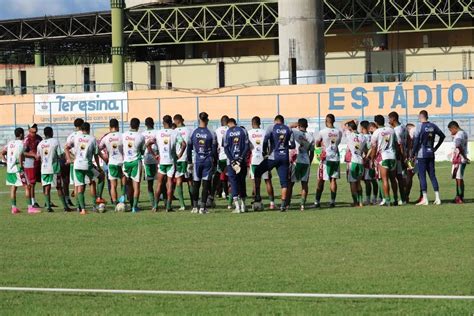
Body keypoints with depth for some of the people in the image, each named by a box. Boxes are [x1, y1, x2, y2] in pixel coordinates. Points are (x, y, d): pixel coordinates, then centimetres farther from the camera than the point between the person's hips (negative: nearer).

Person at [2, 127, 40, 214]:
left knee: (13, 187, 12)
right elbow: (20, 156, -21)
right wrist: (21, 167, -15)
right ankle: (30, 207, -8)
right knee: (27, 187, -4)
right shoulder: (21, 143, -9)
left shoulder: (10, 143, 12)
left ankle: (14, 207, 12)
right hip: (17, 168, -7)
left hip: (9, 169, 7)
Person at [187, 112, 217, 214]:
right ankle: (203, 207, -1)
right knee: (206, 185, 2)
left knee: (196, 184, 10)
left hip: (197, 161, 1)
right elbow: (214, 150, -3)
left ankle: (195, 207, 13)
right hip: (208, 161, -1)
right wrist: (215, 163, 7)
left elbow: (189, 148, 4)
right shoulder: (211, 134, -6)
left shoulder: (193, 133, -2)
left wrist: (189, 162, 14)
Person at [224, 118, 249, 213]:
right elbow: (247, 146, -3)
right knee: (242, 182, 13)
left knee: (234, 183, 0)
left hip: (231, 160, -2)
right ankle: (243, 205, 16)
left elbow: (226, 148, -6)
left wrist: (232, 160, -7)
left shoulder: (227, 132, -2)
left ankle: (237, 206, -7)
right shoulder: (243, 131, 3)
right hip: (242, 161, 2)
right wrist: (241, 158, -5)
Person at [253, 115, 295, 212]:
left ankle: (258, 198, 8)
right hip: (284, 157, 3)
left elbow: (265, 141, -12)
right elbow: (293, 145, 6)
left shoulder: (271, 128, -2)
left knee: (258, 172, 14)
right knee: (284, 181, 6)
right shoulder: (288, 130, 7)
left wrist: (265, 151, 5)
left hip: (273, 157, -2)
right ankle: (283, 204, -3)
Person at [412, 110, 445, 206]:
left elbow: (416, 141, -14)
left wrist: (413, 153, -6)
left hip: (421, 155, -5)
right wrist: (436, 147, 19)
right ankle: (437, 198, 5)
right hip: (431, 154, 5)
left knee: (422, 176, -3)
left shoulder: (420, 126, -10)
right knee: (432, 176, 9)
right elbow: (442, 136, 16)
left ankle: (425, 199, -6)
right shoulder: (433, 126, 7)